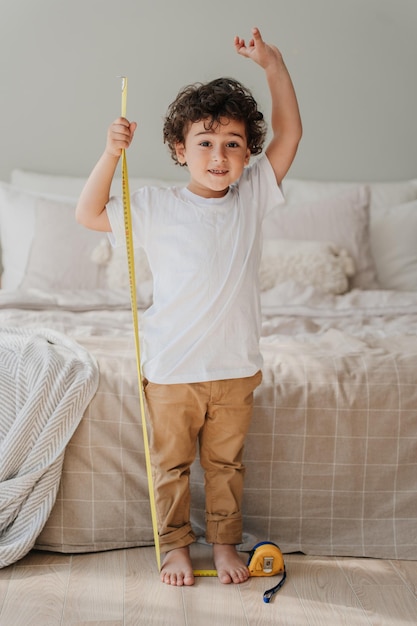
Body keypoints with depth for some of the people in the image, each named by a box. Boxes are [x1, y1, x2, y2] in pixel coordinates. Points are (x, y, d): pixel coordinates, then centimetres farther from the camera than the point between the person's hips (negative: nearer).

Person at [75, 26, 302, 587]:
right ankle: (175, 545, 31)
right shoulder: (157, 209, -8)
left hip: (234, 369, 2)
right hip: (172, 370, -2)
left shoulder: (252, 197, -1)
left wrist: (273, 64, -5)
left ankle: (225, 542, 35)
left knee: (226, 464, 17)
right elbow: (88, 214, -8)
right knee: (171, 465, 13)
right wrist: (112, 153, -18)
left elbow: (290, 132, 1)